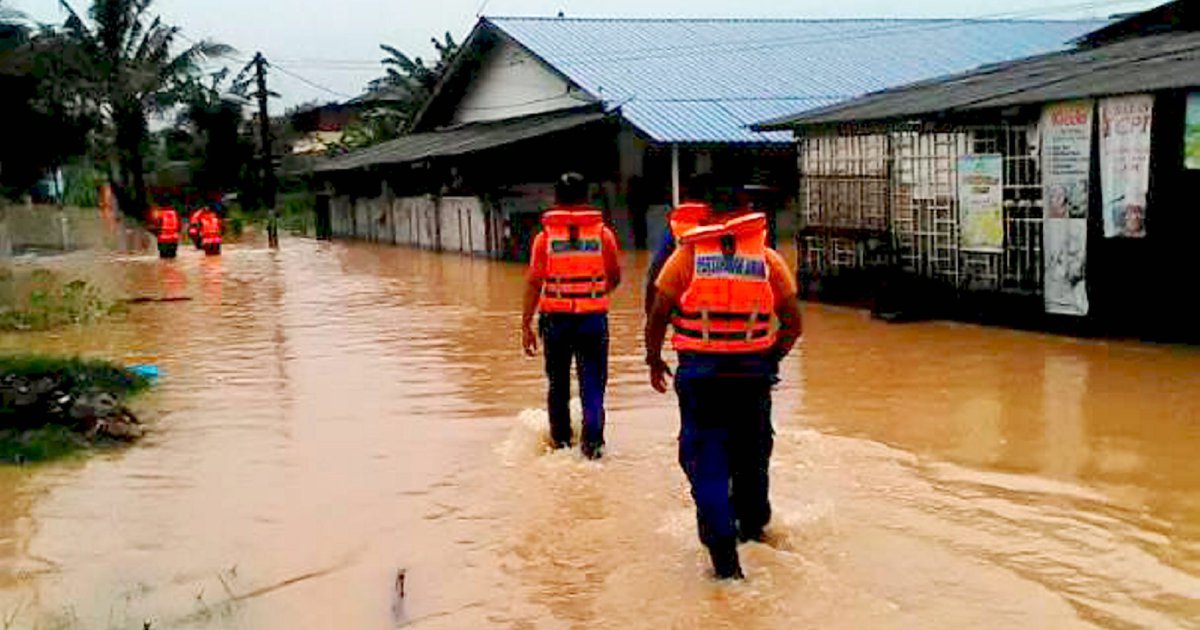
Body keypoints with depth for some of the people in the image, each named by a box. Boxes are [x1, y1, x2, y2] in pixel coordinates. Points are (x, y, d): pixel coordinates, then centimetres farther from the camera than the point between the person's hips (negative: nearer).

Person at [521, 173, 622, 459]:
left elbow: (533, 282, -5)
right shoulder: (603, 233, 1)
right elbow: (615, 278, 10)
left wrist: (526, 325, -1)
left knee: (558, 385, 15)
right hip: (593, 317, 0)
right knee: (592, 383, 3)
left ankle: (560, 441, 24)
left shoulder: (545, 236, -2)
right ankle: (592, 440, -10)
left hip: (556, 318, 1)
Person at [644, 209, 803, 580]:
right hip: (753, 373, 2)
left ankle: (724, 555, -3)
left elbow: (658, 315, -3)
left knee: (707, 462, 4)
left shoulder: (687, 254, -3)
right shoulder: (768, 259, 1)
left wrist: (654, 361, 11)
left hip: (700, 373, -2)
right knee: (752, 455, 21)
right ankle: (753, 529, 40)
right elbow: (793, 323, 2)